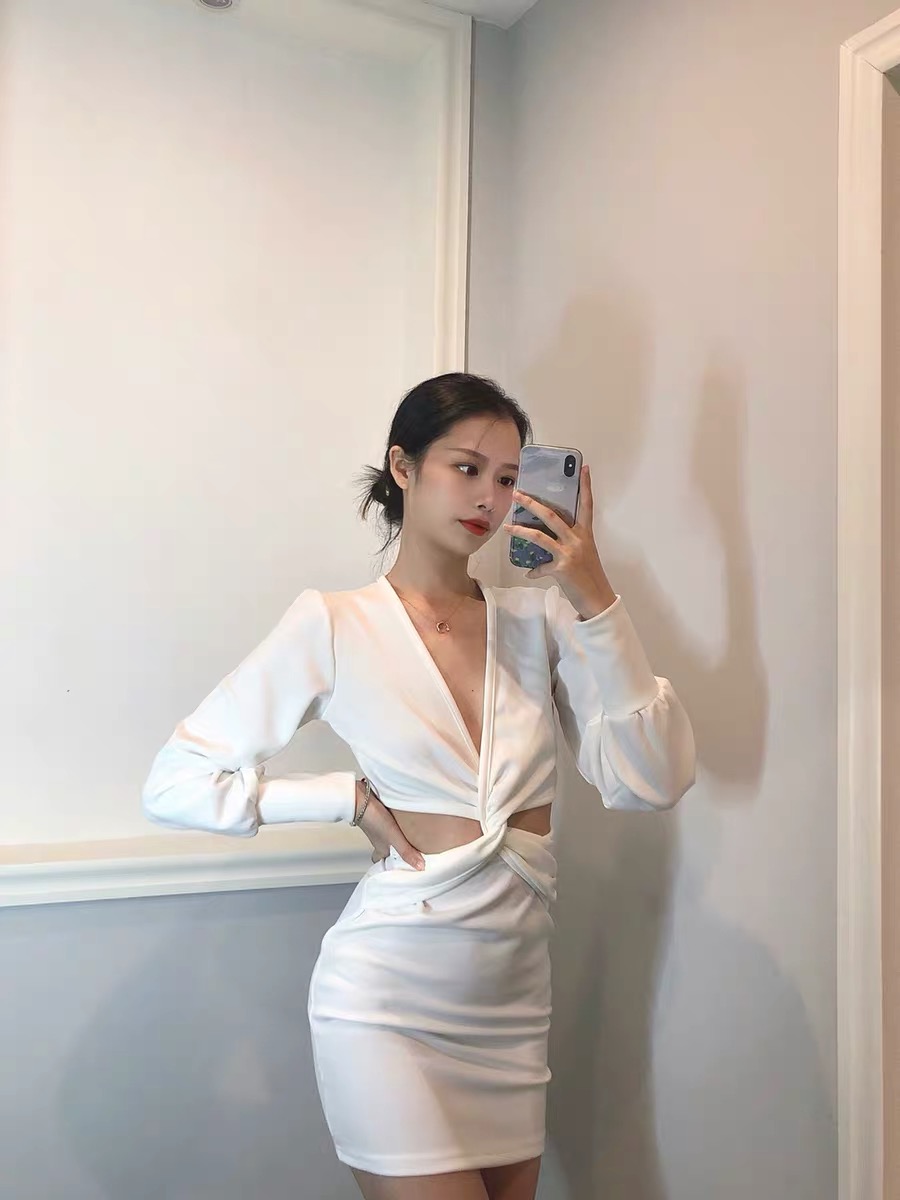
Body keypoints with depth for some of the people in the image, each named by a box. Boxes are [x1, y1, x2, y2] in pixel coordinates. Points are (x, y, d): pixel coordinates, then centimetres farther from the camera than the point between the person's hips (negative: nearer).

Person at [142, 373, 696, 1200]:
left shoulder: (543, 617, 1)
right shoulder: (333, 624, -7)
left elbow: (652, 783, -8)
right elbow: (175, 784, -5)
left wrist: (598, 603, -14)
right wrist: (353, 799, -11)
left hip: (516, 1003, 4)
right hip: (387, 1000, -4)